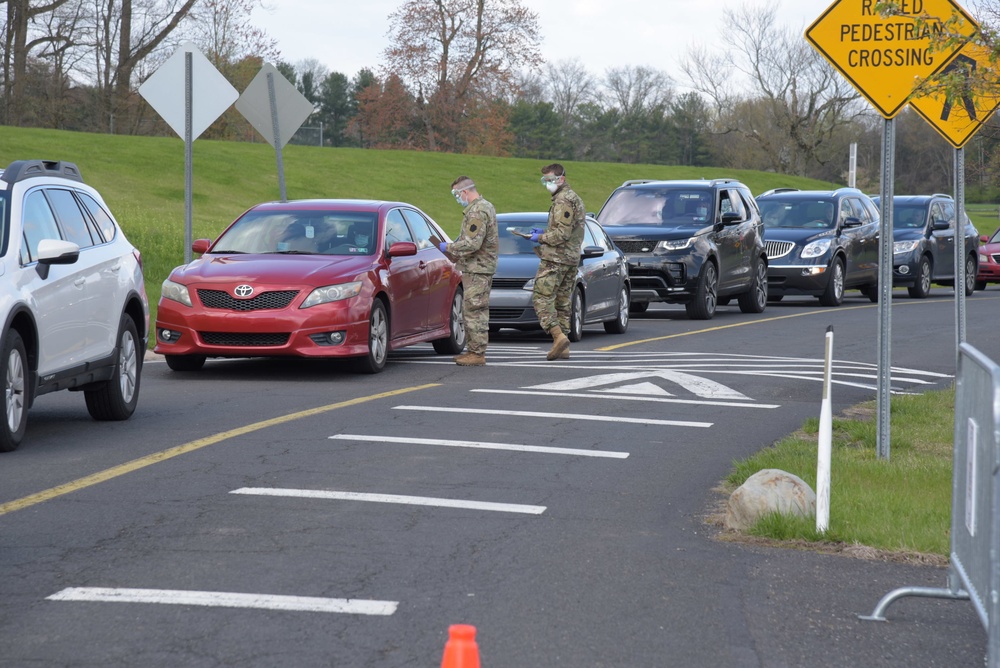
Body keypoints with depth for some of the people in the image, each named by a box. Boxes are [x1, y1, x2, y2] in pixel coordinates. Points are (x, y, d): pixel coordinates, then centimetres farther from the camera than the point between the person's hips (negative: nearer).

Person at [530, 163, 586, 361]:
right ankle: (562, 348, 8)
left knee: (542, 298, -11)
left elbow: (562, 233, -20)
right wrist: (545, 232, 16)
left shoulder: (563, 200, -13)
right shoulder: (575, 198, 20)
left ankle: (558, 335, -24)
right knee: (562, 302, 10)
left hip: (556, 257, -10)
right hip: (572, 257, 10)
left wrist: (541, 238, -7)